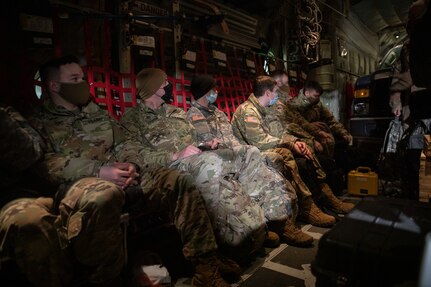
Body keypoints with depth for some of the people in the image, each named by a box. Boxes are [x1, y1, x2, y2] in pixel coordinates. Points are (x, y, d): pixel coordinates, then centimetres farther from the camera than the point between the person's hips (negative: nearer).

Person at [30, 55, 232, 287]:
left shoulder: (96, 112, 27)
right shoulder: (38, 122, 11)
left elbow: (124, 143, 20)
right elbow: (45, 163, -8)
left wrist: (131, 163, -4)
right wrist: (98, 171, -20)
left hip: (123, 178, 5)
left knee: (180, 180, -17)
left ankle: (206, 267, -17)